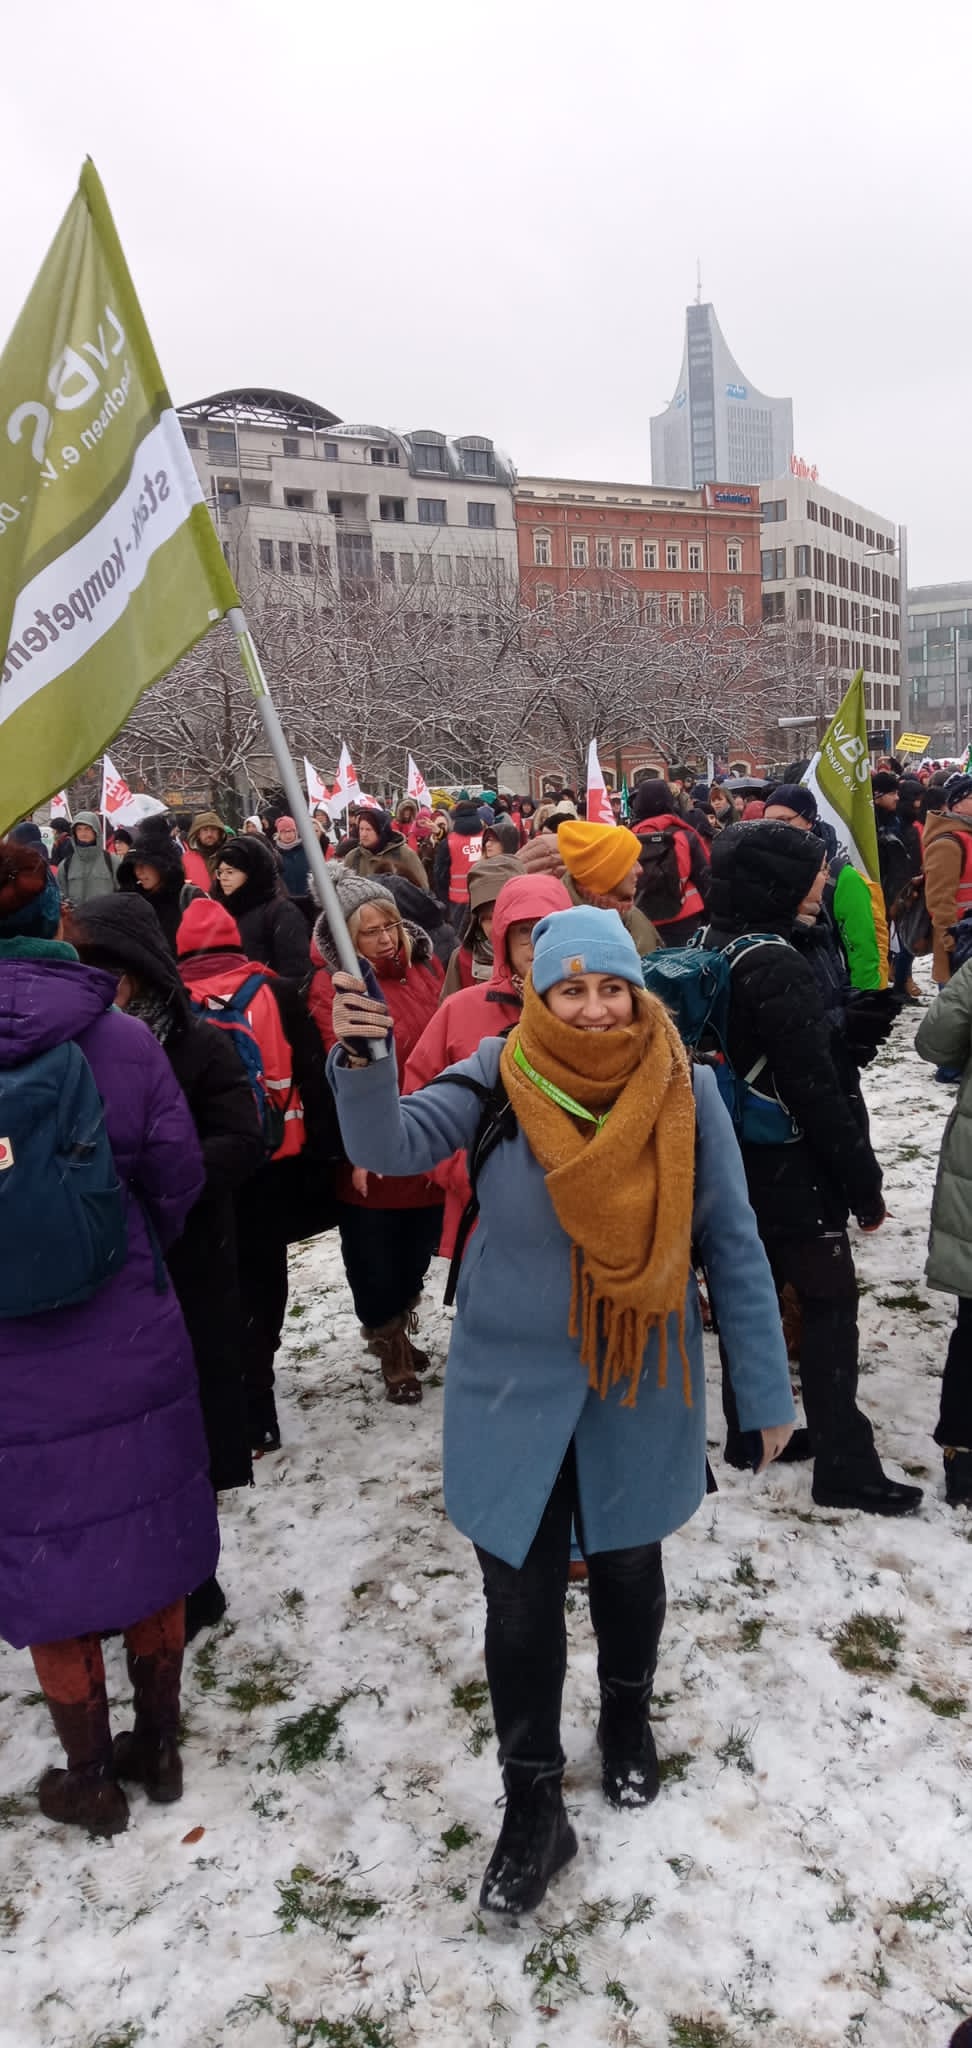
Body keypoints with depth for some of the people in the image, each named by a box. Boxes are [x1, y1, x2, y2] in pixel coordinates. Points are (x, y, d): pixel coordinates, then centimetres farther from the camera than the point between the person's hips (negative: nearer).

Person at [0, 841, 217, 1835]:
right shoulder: (122, 1037, -12)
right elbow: (178, 1174, -6)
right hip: (133, 1345, 2)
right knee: (146, 1543, 19)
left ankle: (89, 1781, 33)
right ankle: (158, 1747, 37)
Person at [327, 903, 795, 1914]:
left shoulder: (683, 1088, -13)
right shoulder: (500, 1077, -13)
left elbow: (732, 1245, -7)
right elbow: (394, 1143, -26)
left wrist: (765, 1393, -2)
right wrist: (359, 1059, -45)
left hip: (640, 1387, 1)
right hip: (514, 1389, -1)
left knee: (628, 1564, 22)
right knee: (519, 1597, 6)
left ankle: (628, 1715, 53)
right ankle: (533, 1802, 30)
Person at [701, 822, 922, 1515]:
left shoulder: (702, 948, 4)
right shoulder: (774, 966, -23)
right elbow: (814, 1088, -23)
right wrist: (864, 1183, -15)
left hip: (725, 1163, 9)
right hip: (787, 1171, -9)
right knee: (830, 1303, 2)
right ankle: (844, 1467, 7)